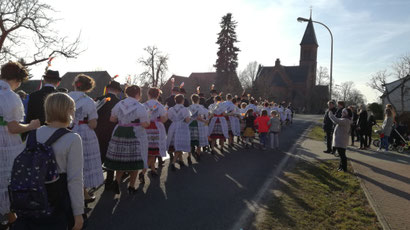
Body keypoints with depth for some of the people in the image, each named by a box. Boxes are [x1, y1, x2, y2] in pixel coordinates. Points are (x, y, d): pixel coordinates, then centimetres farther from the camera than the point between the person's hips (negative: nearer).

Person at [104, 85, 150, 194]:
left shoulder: (118, 105, 3)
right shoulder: (140, 107, -11)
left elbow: (112, 119, 9)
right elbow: (145, 124, -14)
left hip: (119, 135, 4)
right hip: (135, 136, -4)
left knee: (120, 160, 15)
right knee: (134, 161, 8)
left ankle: (117, 181, 0)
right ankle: (131, 187, 15)